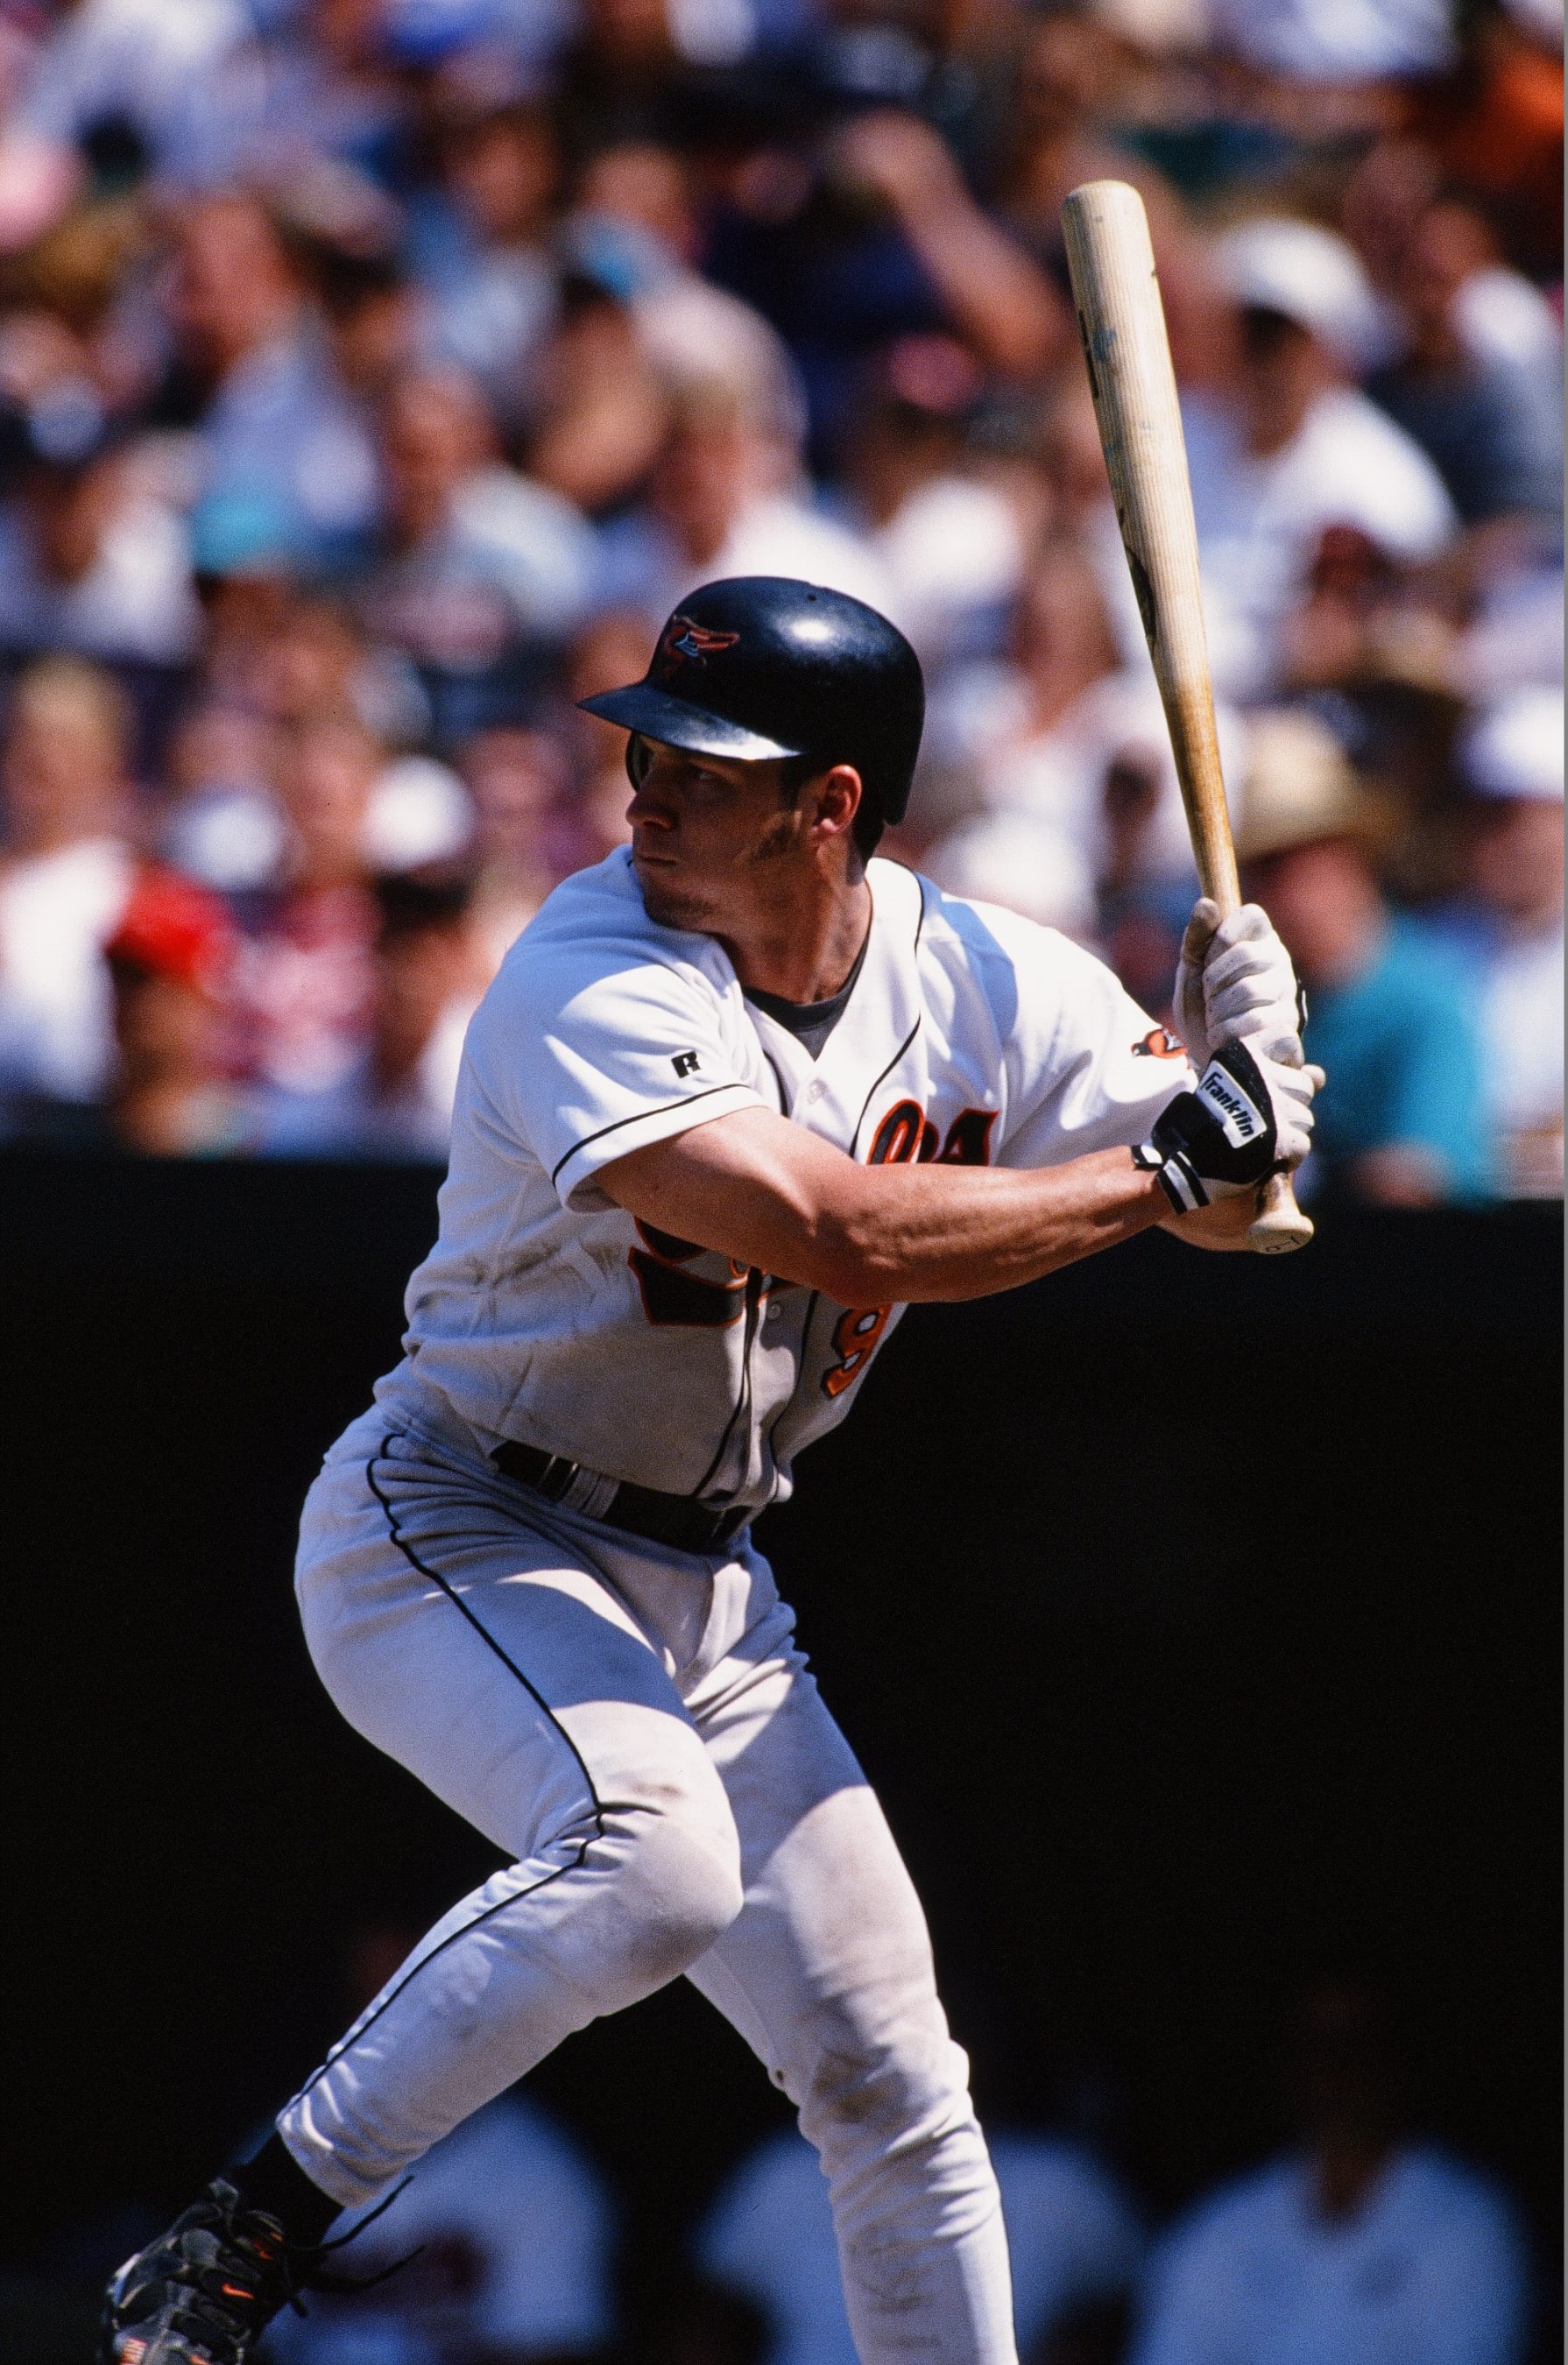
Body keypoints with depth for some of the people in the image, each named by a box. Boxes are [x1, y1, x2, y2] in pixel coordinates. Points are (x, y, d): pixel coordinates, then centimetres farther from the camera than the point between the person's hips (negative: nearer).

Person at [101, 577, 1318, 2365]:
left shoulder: (986, 983, -4)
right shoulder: (589, 990, -24)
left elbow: (1224, 1200, 3)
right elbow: (843, 1233, -36)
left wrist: (1227, 1071, -20)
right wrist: (1158, 1166, -29)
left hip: (699, 1593, 7)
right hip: (451, 1542, -7)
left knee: (893, 2082, 7)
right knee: (653, 1852, -35)